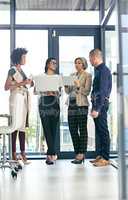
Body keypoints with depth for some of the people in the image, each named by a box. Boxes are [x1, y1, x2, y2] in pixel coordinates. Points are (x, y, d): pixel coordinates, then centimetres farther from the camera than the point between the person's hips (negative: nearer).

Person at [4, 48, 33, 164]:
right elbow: (6, 87, -12)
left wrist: (29, 83, 7)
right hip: (16, 100, -8)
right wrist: (21, 83, -17)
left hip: (24, 99, 8)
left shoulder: (21, 70, 17)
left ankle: (23, 154, 12)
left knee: (23, 126, 7)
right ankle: (14, 155, -2)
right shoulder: (12, 70, -6)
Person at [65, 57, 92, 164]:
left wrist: (78, 86, -20)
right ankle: (77, 153, 14)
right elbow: (68, 91, 15)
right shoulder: (72, 75, 18)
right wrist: (66, 84, -3)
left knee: (82, 129, -4)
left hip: (81, 105, -6)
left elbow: (87, 91, -6)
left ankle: (81, 154, -2)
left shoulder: (87, 75, 2)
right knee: (73, 130, 5)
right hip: (72, 104, 6)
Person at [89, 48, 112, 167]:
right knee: (99, 130, 13)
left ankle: (105, 158, -1)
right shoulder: (99, 70, 17)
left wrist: (97, 109, -23)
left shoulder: (103, 71, -13)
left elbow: (102, 91, -20)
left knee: (103, 131, -6)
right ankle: (100, 155, 21)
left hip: (101, 104, -10)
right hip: (97, 104, 10)